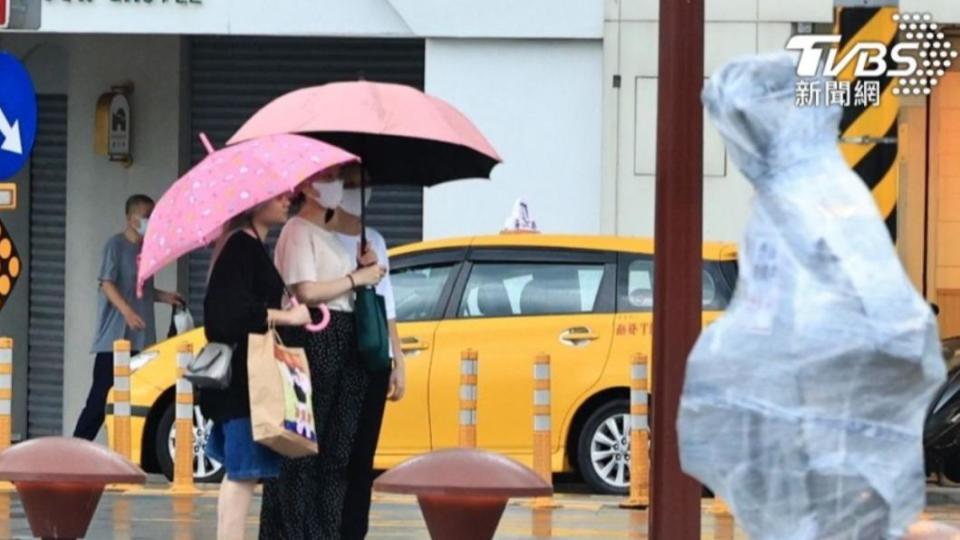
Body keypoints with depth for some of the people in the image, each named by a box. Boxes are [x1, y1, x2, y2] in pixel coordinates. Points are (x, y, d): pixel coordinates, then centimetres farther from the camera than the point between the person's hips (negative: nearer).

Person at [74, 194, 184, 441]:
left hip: (141, 339, 8)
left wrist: (165, 297, 7)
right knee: (102, 394, -10)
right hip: (115, 337, -8)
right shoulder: (116, 244, -8)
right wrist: (127, 311, -28)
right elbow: (107, 284, -15)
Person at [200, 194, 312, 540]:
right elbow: (230, 310, -24)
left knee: (240, 472, 13)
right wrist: (286, 317, -18)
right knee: (244, 472, -11)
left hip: (248, 381, 10)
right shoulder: (241, 246, -14)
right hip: (243, 380, -10)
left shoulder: (251, 247, 17)